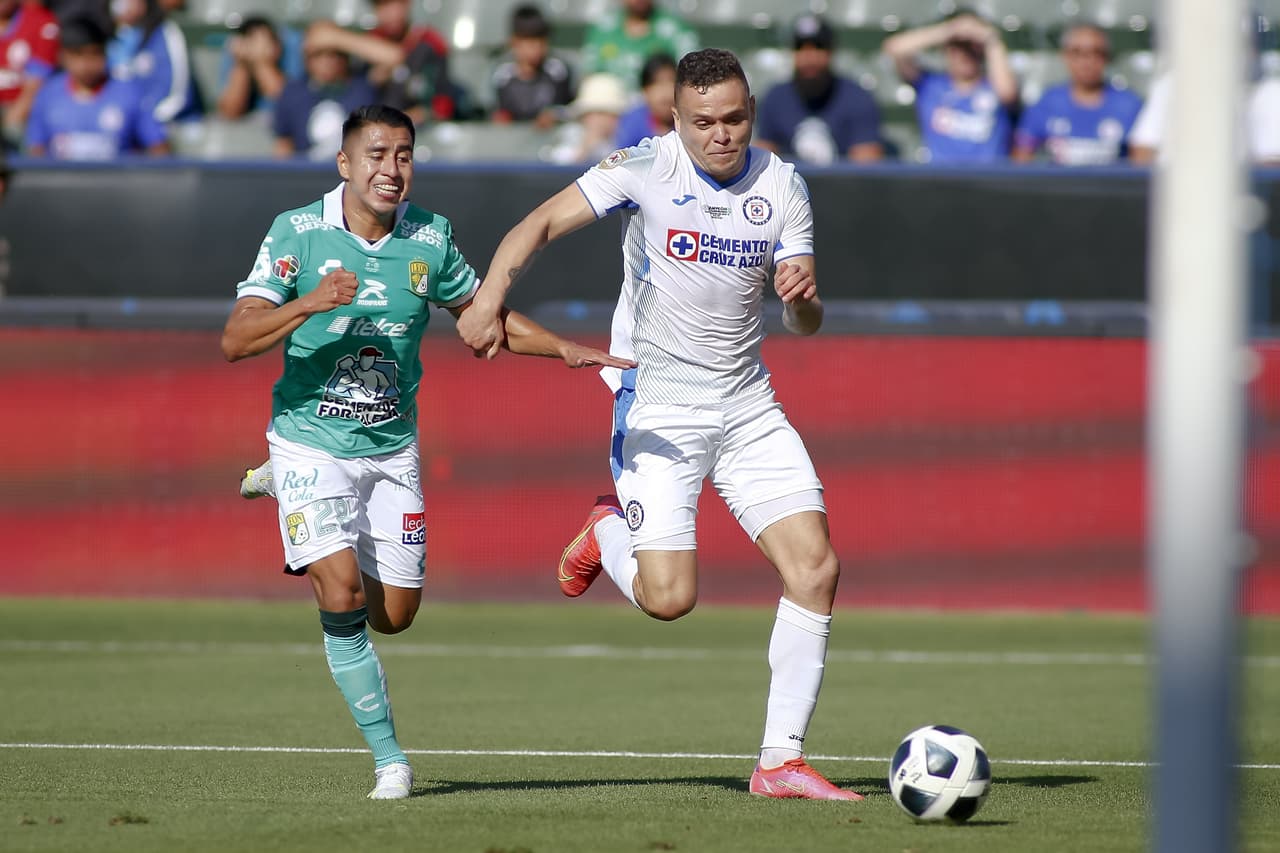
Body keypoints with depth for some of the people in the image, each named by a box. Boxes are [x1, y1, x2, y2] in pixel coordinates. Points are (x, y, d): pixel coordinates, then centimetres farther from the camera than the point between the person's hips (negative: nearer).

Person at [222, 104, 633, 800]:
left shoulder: (430, 239, -1)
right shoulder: (296, 232, -10)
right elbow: (236, 340, -15)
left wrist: (564, 350, 3)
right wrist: (308, 304, -32)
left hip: (392, 449, 4)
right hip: (311, 444, -4)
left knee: (394, 613, 5)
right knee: (342, 594, -18)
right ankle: (388, 756, -4)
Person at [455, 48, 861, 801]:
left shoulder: (782, 185, 1)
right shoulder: (645, 168, -10)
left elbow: (807, 325, 4)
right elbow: (544, 222, -12)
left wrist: (802, 296, -20)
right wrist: (490, 296, -28)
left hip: (748, 406, 4)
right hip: (658, 408, -4)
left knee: (816, 567, -9)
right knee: (669, 598, -14)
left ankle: (782, 761, 0)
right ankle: (606, 531, 22)